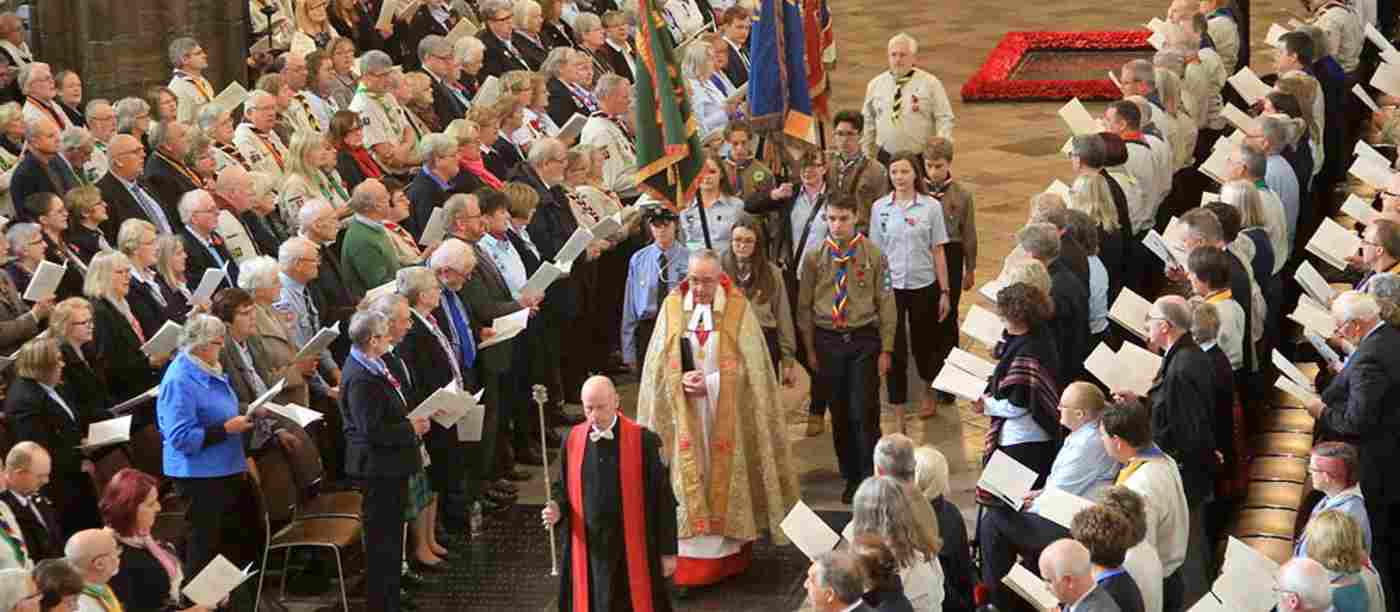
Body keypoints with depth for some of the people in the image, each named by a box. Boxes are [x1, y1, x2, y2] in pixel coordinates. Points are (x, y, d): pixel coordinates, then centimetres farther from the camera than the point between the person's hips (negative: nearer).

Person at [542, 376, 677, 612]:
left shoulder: (643, 441, -9)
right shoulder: (572, 441, 2)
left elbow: (662, 498, -6)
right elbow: (563, 487, 14)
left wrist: (668, 550, -6)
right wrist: (557, 508, -9)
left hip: (633, 550, -3)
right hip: (588, 550, 3)